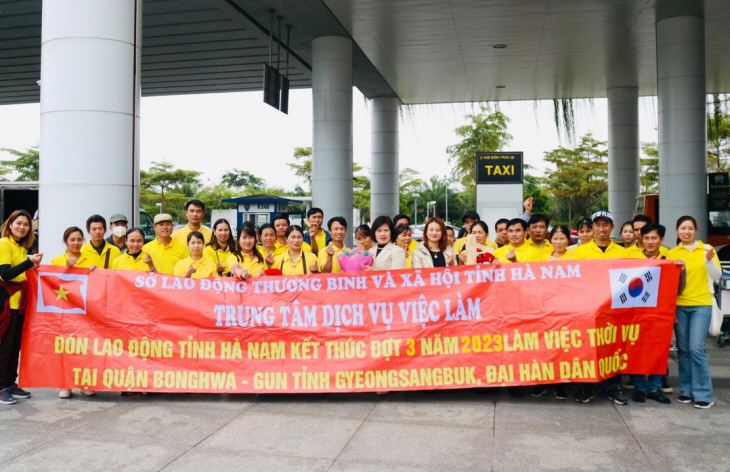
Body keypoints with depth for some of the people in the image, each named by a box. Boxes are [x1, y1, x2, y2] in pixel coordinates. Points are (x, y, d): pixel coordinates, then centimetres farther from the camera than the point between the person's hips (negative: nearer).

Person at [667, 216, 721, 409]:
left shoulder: (706, 249, 2)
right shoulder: (672, 253, 4)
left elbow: (716, 276, -2)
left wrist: (710, 260, -20)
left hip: (701, 305, -2)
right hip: (679, 306, 2)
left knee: (696, 348, -10)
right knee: (683, 349, 5)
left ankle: (703, 394, -3)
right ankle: (687, 390, 15)